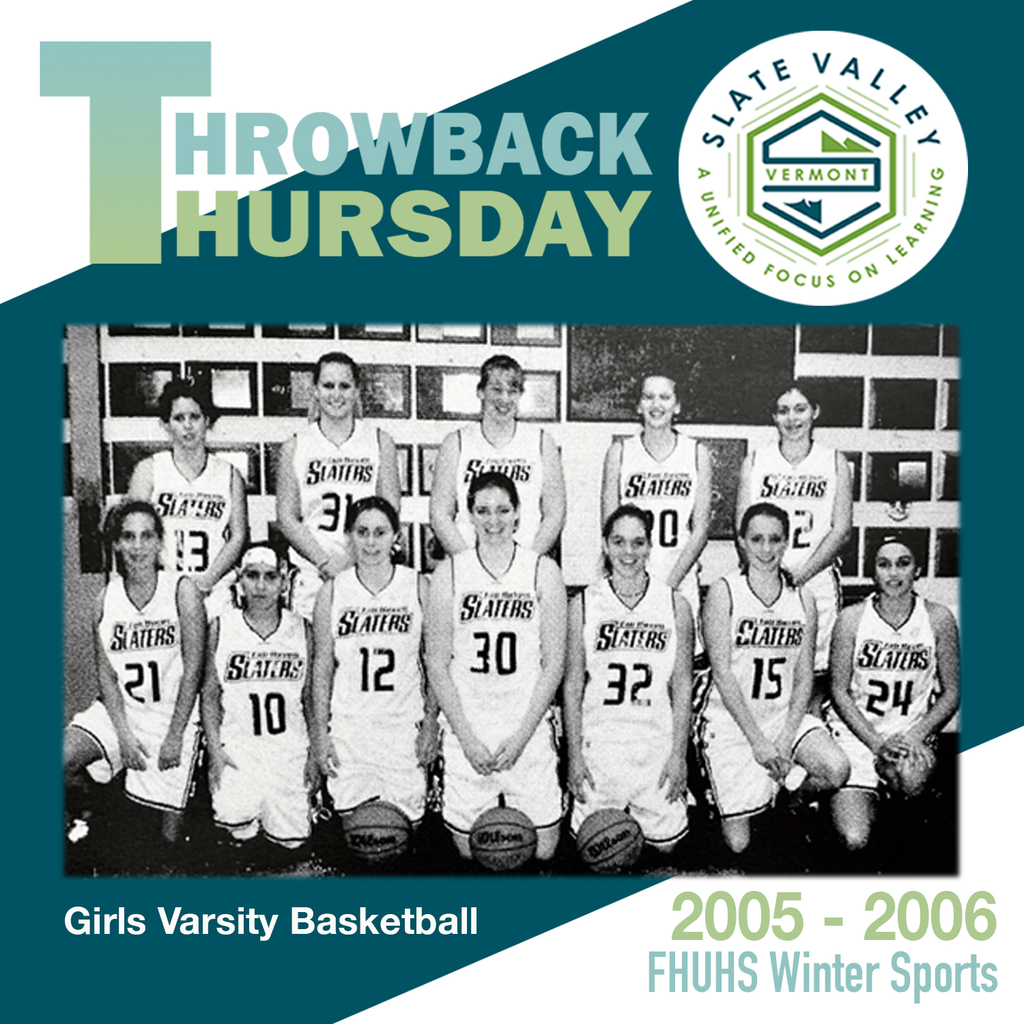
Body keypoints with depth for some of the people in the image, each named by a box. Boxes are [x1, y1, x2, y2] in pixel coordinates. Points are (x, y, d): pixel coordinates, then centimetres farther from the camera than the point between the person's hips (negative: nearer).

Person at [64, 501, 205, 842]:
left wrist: (175, 736, -12)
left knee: (169, 830, 0)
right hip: (118, 711, 3)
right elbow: (105, 673, 1)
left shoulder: (182, 590, -11)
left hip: (173, 715, -3)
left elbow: (192, 669, -11)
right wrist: (123, 734, -10)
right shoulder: (106, 597, 0)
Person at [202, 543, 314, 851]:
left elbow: (310, 698, 6)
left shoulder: (302, 629, 0)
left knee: (291, 838, 3)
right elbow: (210, 694, 2)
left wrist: (316, 755, 4)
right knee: (236, 821, -18)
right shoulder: (221, 628, -2)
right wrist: (214, 750, -6)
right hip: (237, 748, -1)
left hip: (290, 752, 1)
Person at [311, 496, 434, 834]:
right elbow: (322, 666, 4)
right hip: (348, 727, 1)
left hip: (404, 727, 0)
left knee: (405, 824, 2)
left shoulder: (418, 587, -2)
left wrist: (431, 725, 0)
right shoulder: (333, 591, 1)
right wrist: (320, 732, 2)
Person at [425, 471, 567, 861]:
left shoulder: (543, 571, 0)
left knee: (542, 848, 5)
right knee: (470, 848, 7)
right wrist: (467, 737, -6)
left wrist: (522, 735, -7)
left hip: (528, 730, 0)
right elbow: (437, 664, 0)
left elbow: (554, 663, -1)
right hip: (466, 731, 0)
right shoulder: (448, 574, 0)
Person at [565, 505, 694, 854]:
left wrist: (679, 755, -2)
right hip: (599, 744, 0)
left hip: (657, 744, 1)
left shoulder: (675, 605, -1)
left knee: (665, 842, 5)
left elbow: (682, 687, 2)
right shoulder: (584, 605, -3)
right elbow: (572, 685, 0)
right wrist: (574, 754, -3)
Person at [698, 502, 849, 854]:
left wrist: (786, 738, -11)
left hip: (785, 715, 4)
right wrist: (757, 741, -15)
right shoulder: (724, 592, -9)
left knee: (836, 770, -24)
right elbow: (723, 673, -12)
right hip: (730, 720, -3)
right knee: (739, 844, -6)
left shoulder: (802, 600, 3)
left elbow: (804, 676, 2)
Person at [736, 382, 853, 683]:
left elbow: (841, 529, 0)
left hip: (816, 583, 0)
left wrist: (801, 574, -11)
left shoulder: (835, 462, 7)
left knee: (815, 670, 1)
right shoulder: (754, 462, 8)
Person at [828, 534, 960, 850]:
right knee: (855, 840, -14)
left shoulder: (939, 619, -4)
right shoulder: (852, 618, -7)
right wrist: (876, 742, -14)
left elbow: (952, 691, 2)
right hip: (857, 732, -1)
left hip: (913, 733, 1)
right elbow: (839, 691, -3)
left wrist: (917, 735, -14)